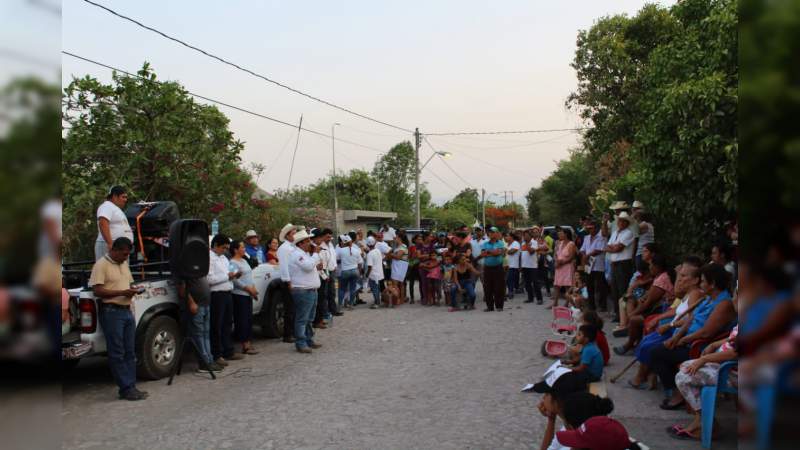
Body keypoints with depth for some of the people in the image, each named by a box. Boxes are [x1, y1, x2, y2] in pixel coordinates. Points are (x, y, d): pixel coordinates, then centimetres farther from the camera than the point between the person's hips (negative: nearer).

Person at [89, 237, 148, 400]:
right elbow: (97, 290, -15)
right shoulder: (101, 264, -9)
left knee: (129, 352, 9)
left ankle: (131, 387, 13)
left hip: (127, 311, 8)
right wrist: (122, 292, -19)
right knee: (117, 353, -4)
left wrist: (132, 289, 4)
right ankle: (126, 389, -2)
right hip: (111, 312, -8)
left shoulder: (124, 264, 16)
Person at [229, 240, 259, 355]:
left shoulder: (244, 261, 17)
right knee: (242, 320, -6)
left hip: (248, 294, 9)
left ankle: (248, 343, 15)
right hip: (239, 295, -9)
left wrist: (253, 288, 7)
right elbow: (235, 280, -20)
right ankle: (244, 345, -3)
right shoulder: (233, 263, -11)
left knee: (249, 319, 10)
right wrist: (248, 288, -17)